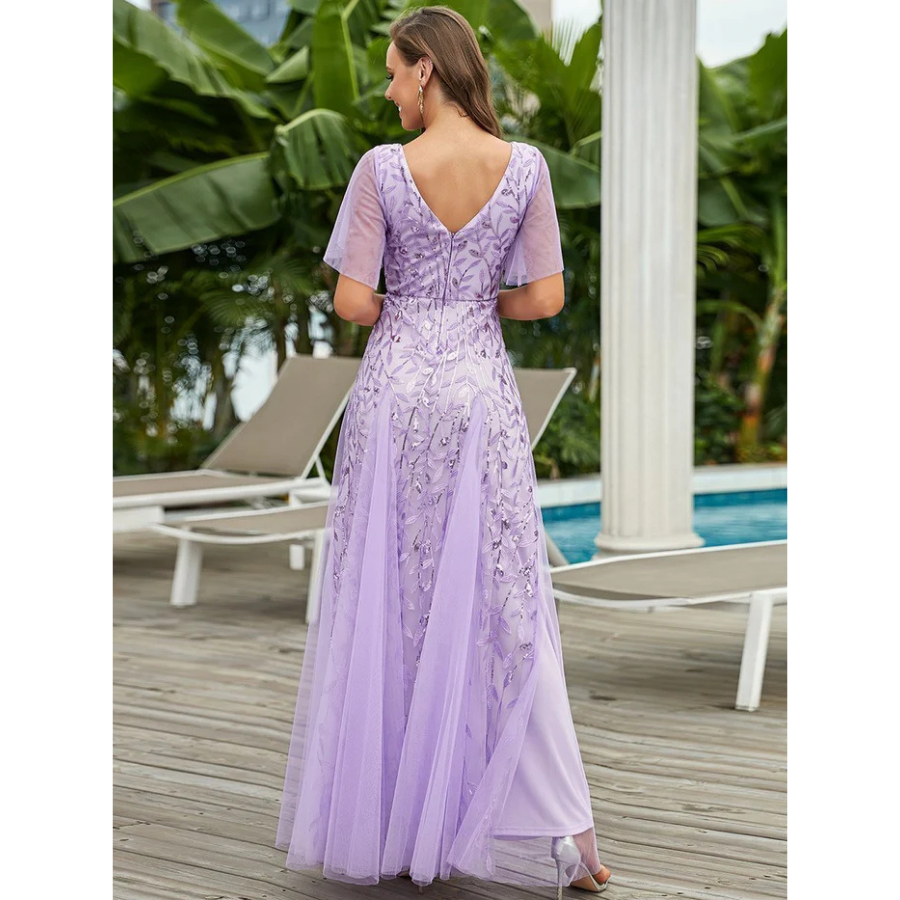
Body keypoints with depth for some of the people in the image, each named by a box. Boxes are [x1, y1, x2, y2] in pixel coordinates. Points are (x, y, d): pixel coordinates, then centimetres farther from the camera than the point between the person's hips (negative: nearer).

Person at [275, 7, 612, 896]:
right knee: (500, 598, 5)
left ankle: (379, 816, 19)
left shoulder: (382, 168, -9)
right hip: (481, 389, 2)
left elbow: (352, 301, -9)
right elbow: (545, 298, -1)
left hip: (396, 388, -1)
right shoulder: (525, 166, -2)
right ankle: (557, 828, 5)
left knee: (384, 597, 9)